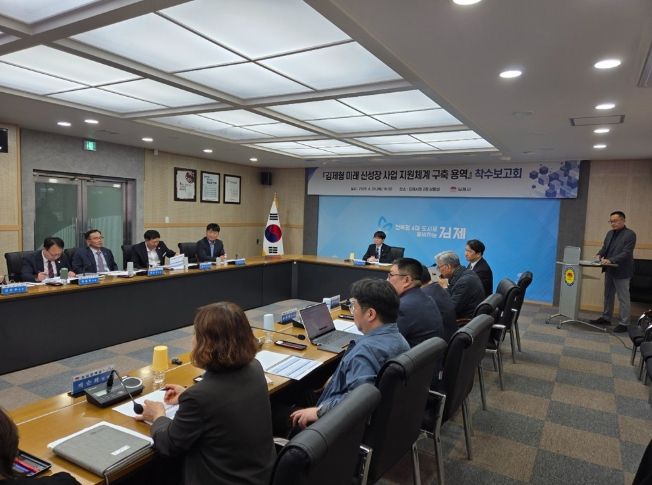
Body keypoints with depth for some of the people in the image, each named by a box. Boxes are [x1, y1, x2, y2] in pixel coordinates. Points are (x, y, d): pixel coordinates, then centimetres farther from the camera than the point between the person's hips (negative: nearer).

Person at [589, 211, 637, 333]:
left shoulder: (630, 234, -12)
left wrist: (610, 260, -28)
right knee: (608, 296, 16)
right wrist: (599, 255, -8)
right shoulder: (610, 233, 10)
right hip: (609, 270, 7)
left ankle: (624, 324, 8)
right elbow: (604, 248, 13)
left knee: (623, 298, 1)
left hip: (621, 272, -7)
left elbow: (626, 253, -19)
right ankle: (606, 318, 27)